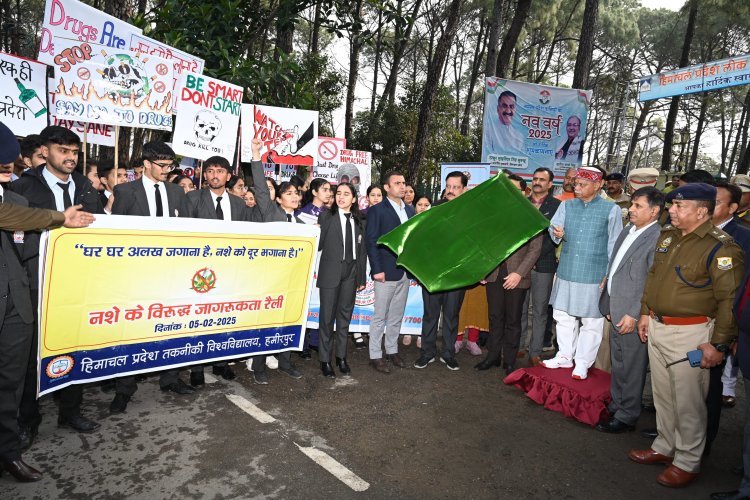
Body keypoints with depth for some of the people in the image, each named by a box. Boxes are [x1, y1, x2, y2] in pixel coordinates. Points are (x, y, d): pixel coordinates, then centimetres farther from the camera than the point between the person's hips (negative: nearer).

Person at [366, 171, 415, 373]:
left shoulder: (410, 210, 14)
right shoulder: (377, 210, -5)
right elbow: (371, 241, -9)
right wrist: (377, 270, -15)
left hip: (405, 272, 6)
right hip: (386, 272, -6)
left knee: (397, 316, 14)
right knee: (380, 316, 2)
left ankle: (392, 350, 27)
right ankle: (375, 356, 12)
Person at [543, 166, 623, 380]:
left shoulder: (611, 209, -3)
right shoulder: (566, 205, 7)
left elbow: (614, 246, 0)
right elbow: (554, 226, -2)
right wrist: (557, 233, -26)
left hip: (594, 276, -3)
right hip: (566, 272, 4)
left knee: (591, 322, 5)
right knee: (563, 316, 13)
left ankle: (582, 363, 19)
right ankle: (564, 356, 29)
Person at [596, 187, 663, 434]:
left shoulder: (658, 238, -17)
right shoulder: (627, 231, 10)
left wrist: (634, 314, -18)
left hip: (633, 316, -8)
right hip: (616, 312, 8)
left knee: (631, 368, 6)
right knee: (618, 365, 20)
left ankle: (626, 416, 21)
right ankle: (616, 406, 36)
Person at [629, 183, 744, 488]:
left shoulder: (720, 248, -16)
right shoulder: (667, 235, 7)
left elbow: (731, 300, -18)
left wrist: (719, 344, -17)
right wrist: (645, 312, 18)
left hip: (690, 334, -7)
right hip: (657, 327, 8)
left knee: (688, 402, 5)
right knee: (662, 395, 19)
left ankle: (687, 462, 23)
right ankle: (664, 448, 36)